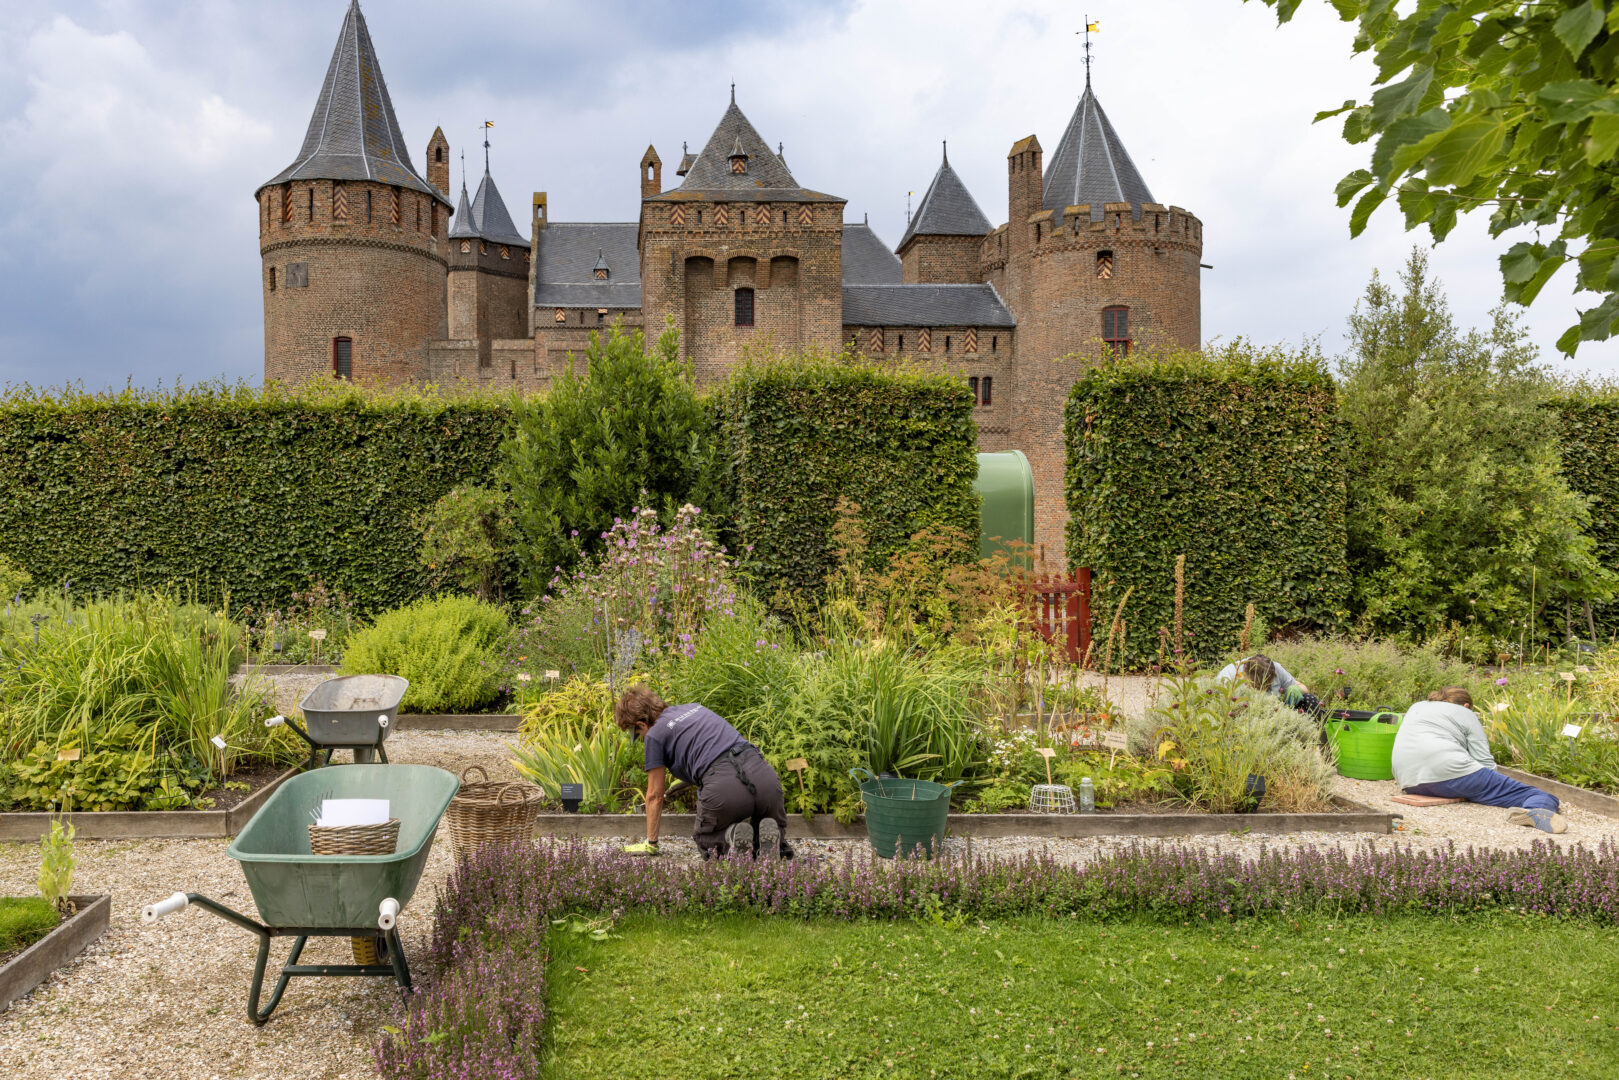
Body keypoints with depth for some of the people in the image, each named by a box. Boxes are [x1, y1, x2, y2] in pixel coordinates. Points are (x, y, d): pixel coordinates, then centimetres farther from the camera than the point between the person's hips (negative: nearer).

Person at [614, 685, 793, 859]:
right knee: (777, 832, 29)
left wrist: (650, 843, 27)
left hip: (724, 787, -5)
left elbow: (655, 795, 16)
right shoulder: (694, 707, 29)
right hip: (762, 772, 6)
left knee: (706, 841, 23)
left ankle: (729, 844, -9)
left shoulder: (655, 734, 10)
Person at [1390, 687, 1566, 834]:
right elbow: (1485, 762, 5)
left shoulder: (1416, 707, 28)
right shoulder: (1466, 714, 14)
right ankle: (1539, 809, -37)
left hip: (1409, 784, 6)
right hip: (1449, 772, -6)